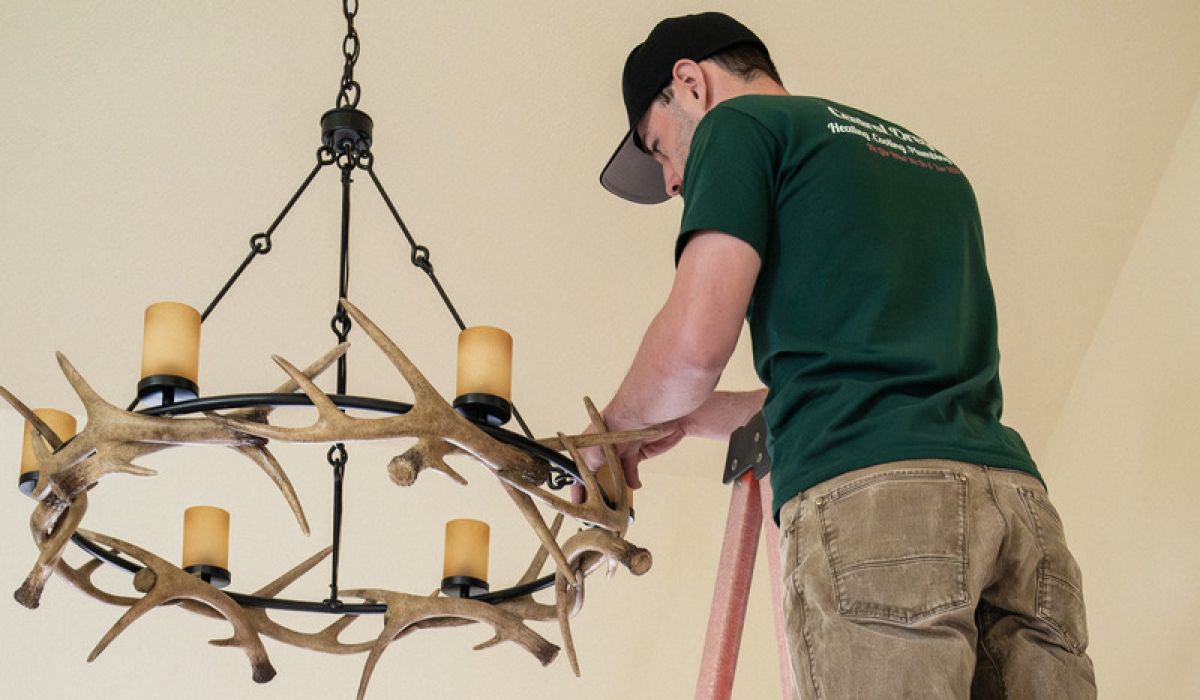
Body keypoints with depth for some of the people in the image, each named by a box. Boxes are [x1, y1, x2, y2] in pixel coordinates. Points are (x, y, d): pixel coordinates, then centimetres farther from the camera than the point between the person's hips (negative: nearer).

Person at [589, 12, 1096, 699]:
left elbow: (696, 341, -3)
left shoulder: (737, 124, 11)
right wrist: (701, 416, 40)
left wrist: (619, 425, 18)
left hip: (867, 495, -7)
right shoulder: (933, 158, 33)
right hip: (1018, 497, 7)